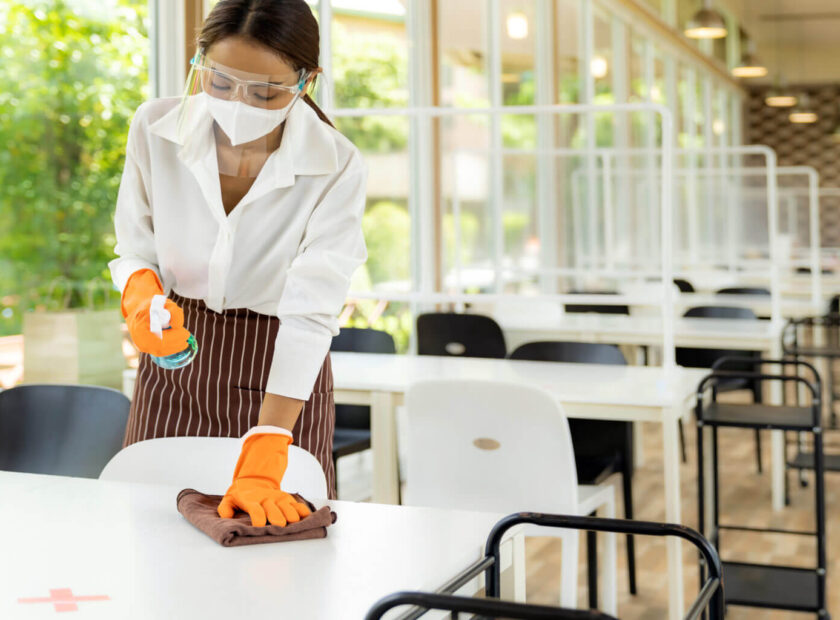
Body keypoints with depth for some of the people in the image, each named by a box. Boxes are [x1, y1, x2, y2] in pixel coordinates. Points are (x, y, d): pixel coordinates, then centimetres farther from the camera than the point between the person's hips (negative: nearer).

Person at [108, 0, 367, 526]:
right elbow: (135, 248, 1)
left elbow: (309, 314, -24)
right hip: (175, 362, 3)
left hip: (280, 378, -2)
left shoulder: (338, 168, -19)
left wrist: (260, 464, -29)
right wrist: (141, 295, -25)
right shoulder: (155, 128, -11)